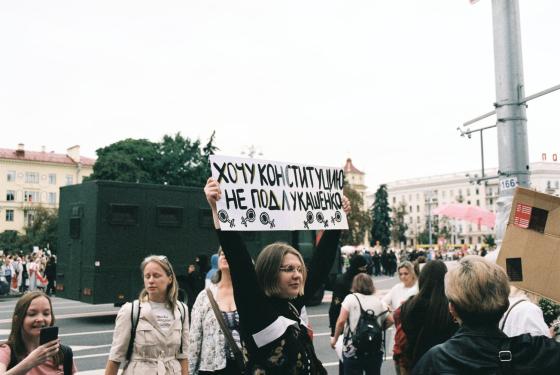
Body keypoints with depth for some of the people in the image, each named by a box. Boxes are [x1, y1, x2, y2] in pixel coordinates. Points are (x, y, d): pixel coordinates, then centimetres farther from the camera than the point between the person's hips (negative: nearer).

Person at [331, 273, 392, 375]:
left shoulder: (351, 298, -4)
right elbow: (390, 321, 11)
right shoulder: (378, 301, 8)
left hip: (353, 350, -4)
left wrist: (335, 338, 0)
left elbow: (341, 321, -12)